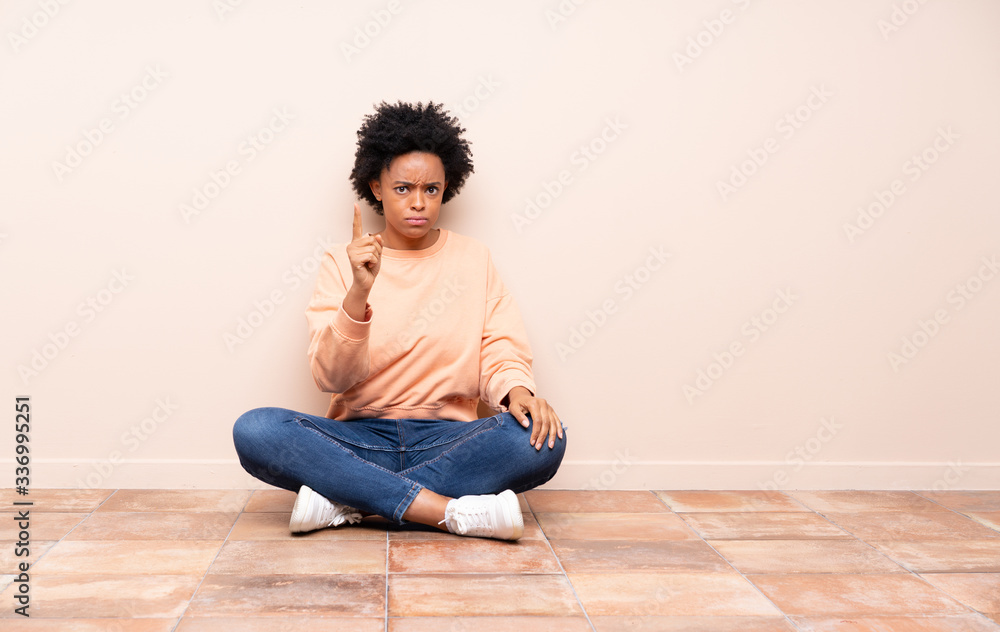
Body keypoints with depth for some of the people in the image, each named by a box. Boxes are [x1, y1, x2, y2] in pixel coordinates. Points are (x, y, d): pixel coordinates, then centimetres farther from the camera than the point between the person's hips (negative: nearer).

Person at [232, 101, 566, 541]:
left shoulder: (474, 260, 10)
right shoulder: (342, 264, 5)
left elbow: (501, 354, 5)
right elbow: (330, 376, -6)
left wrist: (518, 390, -19)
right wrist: (358, 293, -22)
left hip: (448, 441, 1)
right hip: (359, 440, 0)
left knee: (543, 439, -29)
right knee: (255, 431, -27)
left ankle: (346, 500, -24)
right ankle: (452, 512, -31)